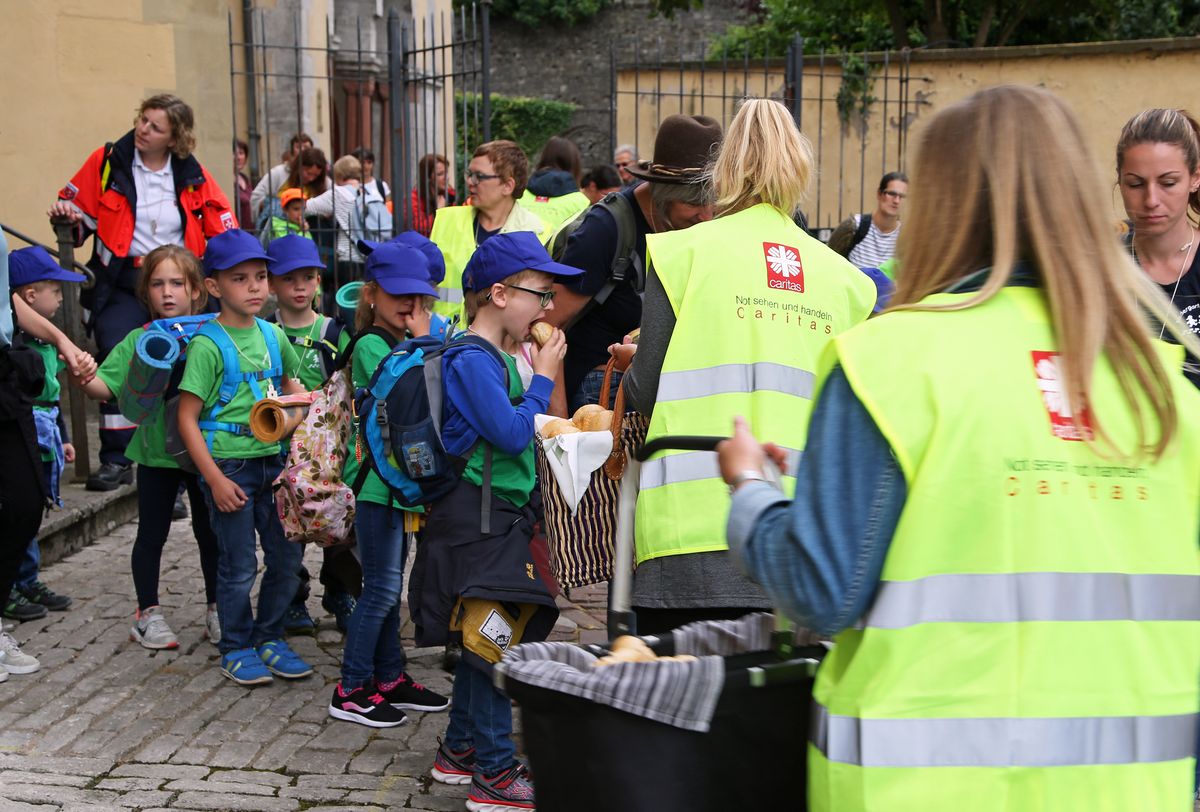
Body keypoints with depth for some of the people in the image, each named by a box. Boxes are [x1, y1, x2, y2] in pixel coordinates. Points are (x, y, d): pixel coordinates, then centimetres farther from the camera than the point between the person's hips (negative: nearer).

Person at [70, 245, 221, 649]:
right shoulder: (138, 341, -4)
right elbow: (106, 386, -10)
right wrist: (83, 380, -30)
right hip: (156, 452, 0)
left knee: (210, 532, 12)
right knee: (152, 533, 11)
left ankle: (216, 609, 26)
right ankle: (148, 613, 24)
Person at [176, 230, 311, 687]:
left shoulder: (272, 335, 4)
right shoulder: (208, 344, -13)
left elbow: (290, 383, 22)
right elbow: (187, 418, -13)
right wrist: (214, 479, -16)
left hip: (274, 460, 6)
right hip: (230, 465, -6)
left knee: (288, 554, 11)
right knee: (239, 566, 3)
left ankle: (269, 638, 28)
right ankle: (236, 648, 22)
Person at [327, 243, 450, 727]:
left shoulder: (403, 343, 12)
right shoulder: (372, 344, -13)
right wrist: (422, 341, -18)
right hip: (376, 478, -9)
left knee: (390, 585, 15)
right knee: (381, 588, -5)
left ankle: (390, 678, 25)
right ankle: (351, 691, 3)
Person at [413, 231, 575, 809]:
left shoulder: (499, 358, 13)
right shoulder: (473, 359, -17)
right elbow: (512, 435, -23)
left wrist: (538, 375, 7)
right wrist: (543, 376, -13)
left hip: (500, 518, 10)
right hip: (478, 518, -10)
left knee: (485, 642, 17)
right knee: (496, 644, -5)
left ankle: (458, 751, 30)